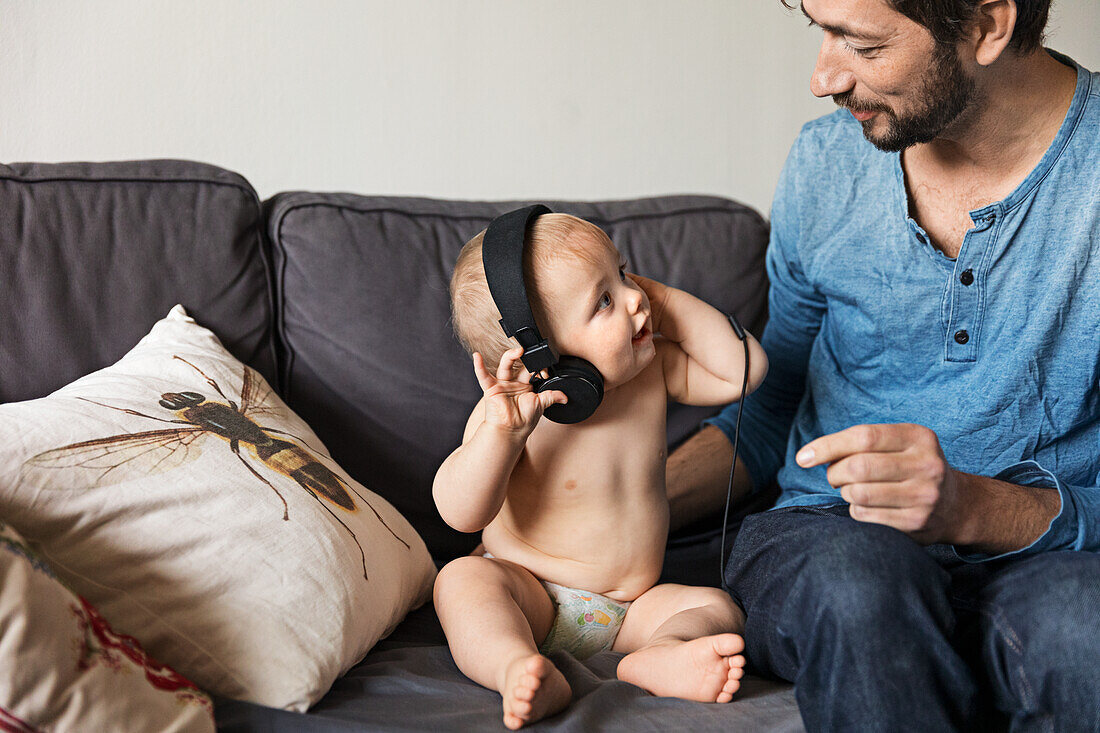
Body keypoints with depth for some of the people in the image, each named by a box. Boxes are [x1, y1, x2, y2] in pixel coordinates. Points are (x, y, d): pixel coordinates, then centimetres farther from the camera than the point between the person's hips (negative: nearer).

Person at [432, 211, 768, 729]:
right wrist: (501, 430, -40)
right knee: (462, 579, -30)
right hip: (532, 599, -4)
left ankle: (662, 656, -44)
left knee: (716, 608, -17)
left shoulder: (654, 371, -4)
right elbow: (461, 514, -23)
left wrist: (667, 302, -10)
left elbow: (744, 370, -4)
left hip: (631, 608, 4)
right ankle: (519, 669, -51)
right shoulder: (514, 413, -19)